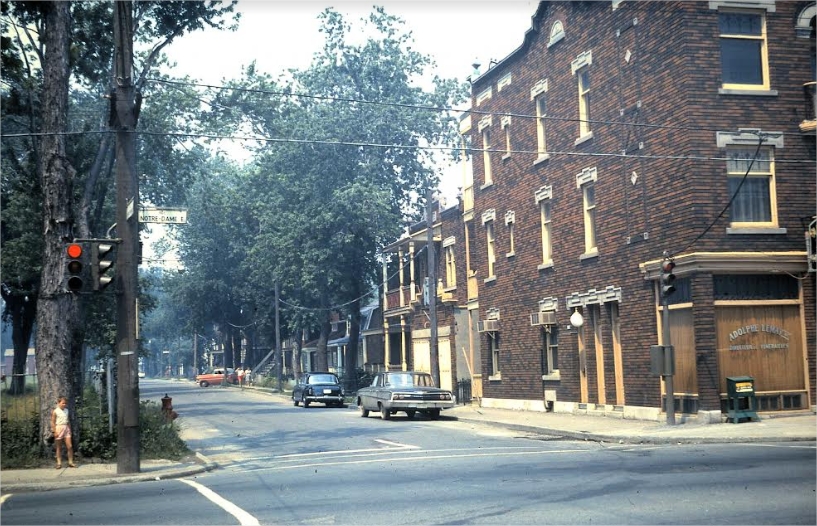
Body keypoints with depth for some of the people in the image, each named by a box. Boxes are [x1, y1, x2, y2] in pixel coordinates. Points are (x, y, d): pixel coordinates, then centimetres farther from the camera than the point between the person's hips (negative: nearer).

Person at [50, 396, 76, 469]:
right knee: (59, 447, 3)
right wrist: (54, 431, -13)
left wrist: (70, 429, 11)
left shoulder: (66, 410, 10)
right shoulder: (55, 411, -6)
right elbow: (53, 422, -7)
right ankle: (59, 463, 10)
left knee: (69, 446, -3)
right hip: (59, 428, -4)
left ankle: (71, 462, 2)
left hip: (66, 428, 4)